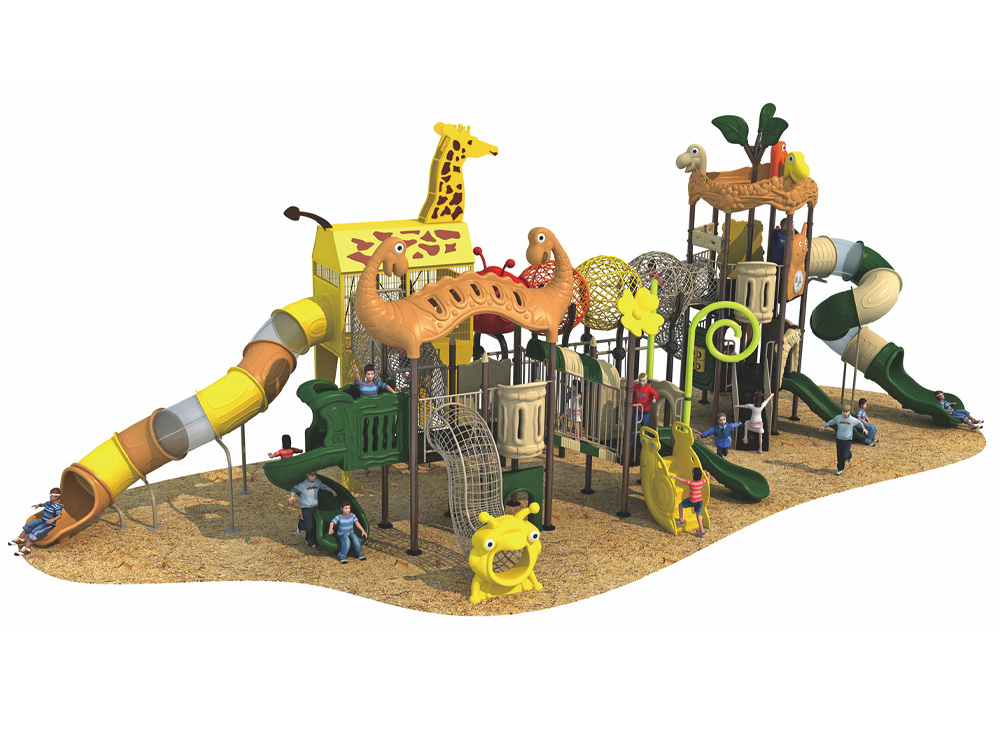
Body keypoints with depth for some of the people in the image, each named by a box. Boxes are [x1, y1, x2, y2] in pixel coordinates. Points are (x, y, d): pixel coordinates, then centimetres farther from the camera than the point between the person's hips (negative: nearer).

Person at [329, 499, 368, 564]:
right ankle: (342, 557, -21)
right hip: (342, 534, -3)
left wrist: (363, 530, -22)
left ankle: (360, 554, -5)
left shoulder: (352, 515, 0)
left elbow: (357, 523, -8)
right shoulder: (339, 517, -10)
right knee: (346, 542, -37)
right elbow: (332, 522, -23)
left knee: (356, 540, -29)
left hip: (351, 533, 3)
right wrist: (331, 528, -47)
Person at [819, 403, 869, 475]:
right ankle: (840, 469, 22)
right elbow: (831, 422, 14)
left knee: (845, 456, -7)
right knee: (839, 456, 6)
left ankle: (848, 456, 29)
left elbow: (859, 423, 12)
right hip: (839, 439, 2)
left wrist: (863, 429, 24)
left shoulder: (853, 420, -9)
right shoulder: (838, 418, -6)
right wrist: (824, 426, 25)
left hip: (847, 440, -2)